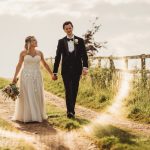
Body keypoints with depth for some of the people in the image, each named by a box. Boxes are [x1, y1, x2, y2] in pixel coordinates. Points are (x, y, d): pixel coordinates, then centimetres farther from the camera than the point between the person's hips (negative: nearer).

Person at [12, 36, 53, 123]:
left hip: (37, 76, 3)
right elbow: (19, 65, 3)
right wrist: (15, 77, -2)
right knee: (27, 96, -2)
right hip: (26, 76, -3)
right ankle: (27, 116, 5)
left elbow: (45, 64, 15)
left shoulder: (39, 53, 6)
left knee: (37, 96, 4)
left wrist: (51, 74, 14)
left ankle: (37, 115, 14)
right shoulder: (23, 53, -1)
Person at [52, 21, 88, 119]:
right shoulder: (61, 41, 5)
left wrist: (85, 67, -16)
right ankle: (70, 111, -17)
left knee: (74, 91, 7)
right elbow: (58, 57, 6)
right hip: (66, 70, -1)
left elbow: (84, 55, 0)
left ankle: (72, 110, 17)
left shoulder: (80, 40, 5)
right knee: (68, 90, -11)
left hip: (76, 70, 1)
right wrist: (55, 72, 3)